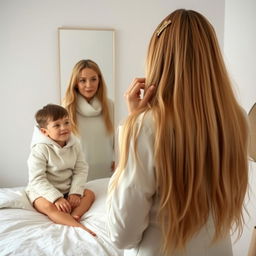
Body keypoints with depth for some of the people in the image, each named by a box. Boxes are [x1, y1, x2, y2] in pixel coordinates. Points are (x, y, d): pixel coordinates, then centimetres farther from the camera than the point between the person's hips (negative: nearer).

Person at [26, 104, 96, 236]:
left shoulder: (74, 144, -6)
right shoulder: (40, 149, -21)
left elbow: (81, 170, -5)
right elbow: (37, 179, -24)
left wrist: (75, 192, -19)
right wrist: (56, 198, -31)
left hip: (66, 189, 6)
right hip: (42, 191, -6)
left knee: (89, 194, -10)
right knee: (48, 206, -35)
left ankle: (73, 216, -34)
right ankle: (80, 227, -46)